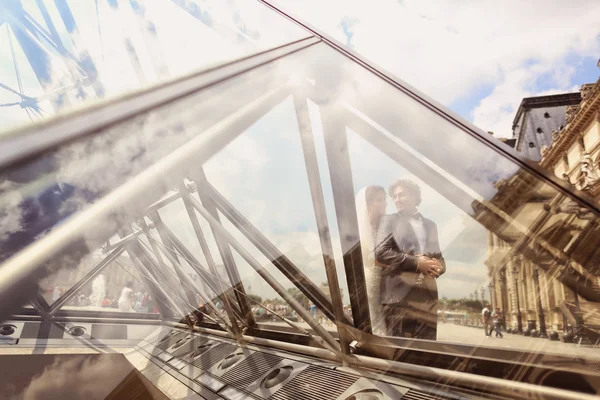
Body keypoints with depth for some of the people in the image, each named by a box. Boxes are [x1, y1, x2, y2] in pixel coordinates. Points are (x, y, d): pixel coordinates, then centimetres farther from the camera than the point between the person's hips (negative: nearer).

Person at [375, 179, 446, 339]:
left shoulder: (430, 224, 23)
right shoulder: (389, 220, 11)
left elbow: (439, 257, 23)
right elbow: (381, 252, -4)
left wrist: (438, 266, -2)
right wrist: (416, 262, -11)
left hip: (428, 294, 4)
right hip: (399, 293, -3)